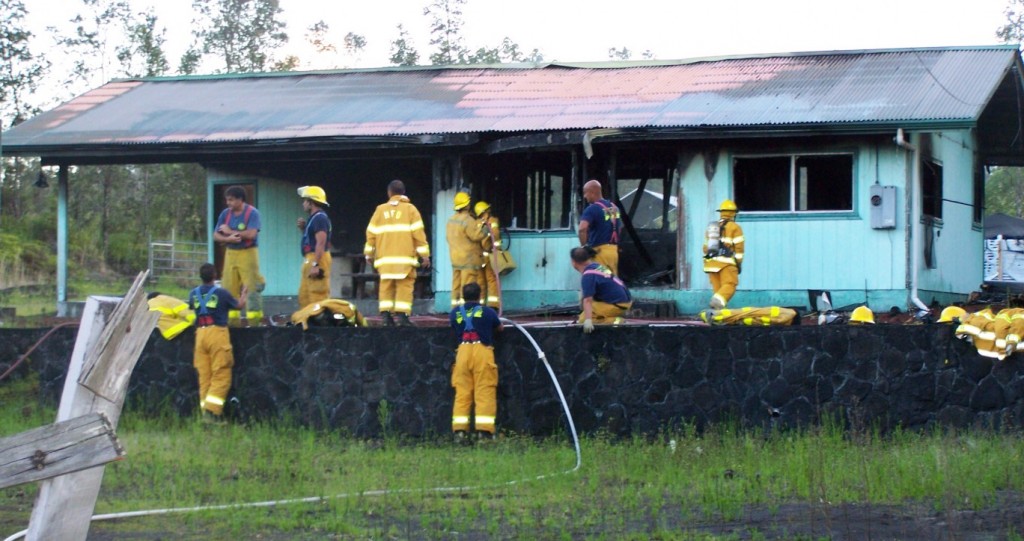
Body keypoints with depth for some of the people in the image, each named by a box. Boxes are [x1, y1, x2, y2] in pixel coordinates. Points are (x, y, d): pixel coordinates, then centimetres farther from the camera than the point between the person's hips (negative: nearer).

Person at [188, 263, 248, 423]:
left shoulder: (194, 294, 7)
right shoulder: (221, 293, -3)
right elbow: (239, 305, 12)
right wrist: (244, 294, 32)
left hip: (200, 334, 5)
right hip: (217, 333, -4)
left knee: (204, 377, 8)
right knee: (221, 376, -4)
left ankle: (205, 411, 6)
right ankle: (211, 410, -16)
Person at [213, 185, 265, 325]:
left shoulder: (252, 213, -8)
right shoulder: (225, 214, 7)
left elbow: (251, 234, -21)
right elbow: (216, 236, 7)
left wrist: (229, 231, -11)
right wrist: (228, 239, -15)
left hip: (248, 253, -5)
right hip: (230, 253, 6)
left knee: (251, 287, -8)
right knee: (229, 288, 5)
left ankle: (254, 322, -5)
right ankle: (232, 321, 12)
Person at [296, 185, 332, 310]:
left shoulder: (319, 218, -13)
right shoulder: (313, 218, 19)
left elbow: (321, 242, -22)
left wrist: (315, 264, -27)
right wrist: (303, 228, 12)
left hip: (317, 259, -11)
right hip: (310, 260, 11)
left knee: (317, 295, -13)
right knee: (304, 296, 11)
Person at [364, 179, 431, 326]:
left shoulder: (381, 210, 10)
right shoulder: (410, 209, 3)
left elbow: (371, 233, 10)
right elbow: (418, 233, -3)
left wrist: (369, 253, 20)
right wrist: (424, 254, 0)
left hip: (385, 258, 3)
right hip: (405, 257, -3)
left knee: (386, 286, 7)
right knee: (404, 286, -4)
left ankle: (386, 315, -1)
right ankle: (402, 315, -14)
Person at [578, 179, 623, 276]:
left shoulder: (592, 209, -12)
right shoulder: (614, 207, 13)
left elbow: (582, 229, -27)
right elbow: (620, 228, 25)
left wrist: (584, 247, -16)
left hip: (599, 251, -8)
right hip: (614, 250, 8)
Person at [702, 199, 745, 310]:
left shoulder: (711, 228, 20)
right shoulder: (735, 228, 2)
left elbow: (705, 247, 20)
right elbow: (738, 247, -4)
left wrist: (707, 264, 25)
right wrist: (739, 263, 2)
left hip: (711, 262, 6)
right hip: (726, 262, -6)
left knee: (718, 288, 9)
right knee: (729, 285, -12)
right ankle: (717, 301, -37)